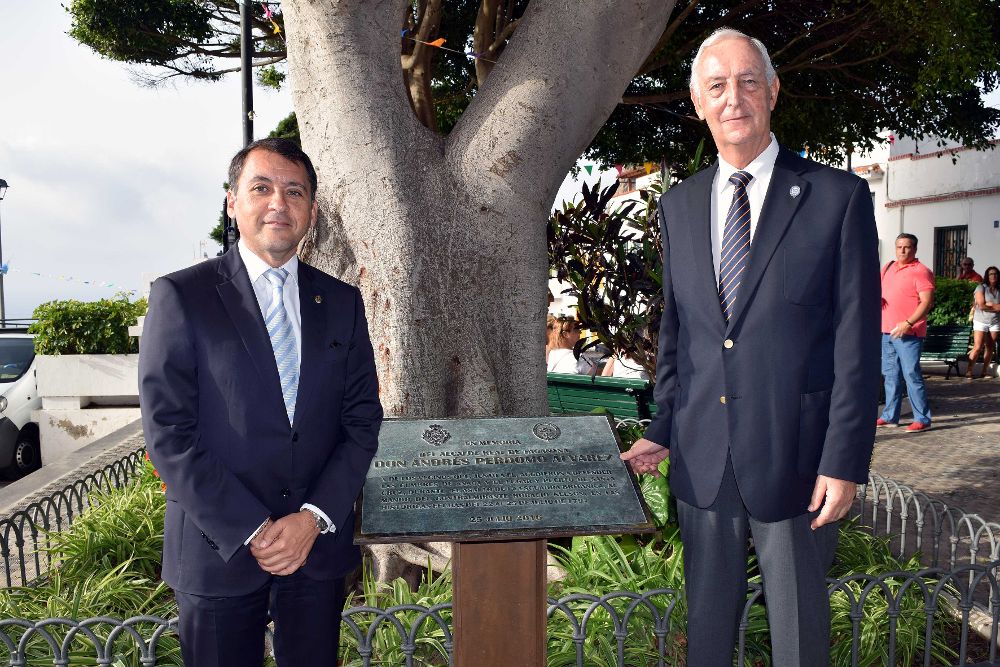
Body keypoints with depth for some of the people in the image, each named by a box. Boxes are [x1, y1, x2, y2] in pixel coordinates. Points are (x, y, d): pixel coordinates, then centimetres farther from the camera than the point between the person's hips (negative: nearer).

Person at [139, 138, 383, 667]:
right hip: (218, 548, -3)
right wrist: (251, 531, -13)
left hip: (320, 544, 3)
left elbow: (362, 420, 4)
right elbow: (168, 434, -9)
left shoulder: (342, 302, 7)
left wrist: (314, 518, -8)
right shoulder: (180, 296, -4)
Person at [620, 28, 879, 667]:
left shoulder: (838, 196, -6)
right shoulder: (679, 205, 7)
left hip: (795, 456, -3)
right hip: (702, 459, 4)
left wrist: (844, 462, -11)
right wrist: (661, 431, 9)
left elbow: (858, 340, -8)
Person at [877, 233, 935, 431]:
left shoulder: (921, 271, -8)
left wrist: (908, 323, -23)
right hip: (887, 331, 8)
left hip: (908, 332, -7)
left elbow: (927, 302, -15)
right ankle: (890, 416, 20)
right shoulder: (888, 268, 15)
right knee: (890, 375, 12)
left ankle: (922, 419, -1)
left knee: (911, 375, -8)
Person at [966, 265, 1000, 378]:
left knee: (990, 348, 5)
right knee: (977, 348, -8)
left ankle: (984, 371, 11)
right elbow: (981, 306, -12)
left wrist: (989, 305, -9)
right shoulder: (981, 287, -4)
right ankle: (969, 371, -3)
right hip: (981, 321, -4)